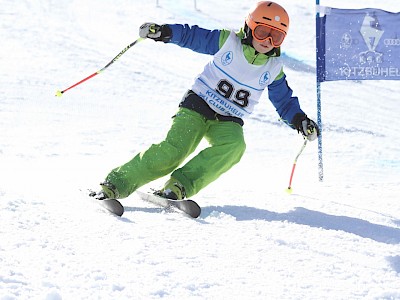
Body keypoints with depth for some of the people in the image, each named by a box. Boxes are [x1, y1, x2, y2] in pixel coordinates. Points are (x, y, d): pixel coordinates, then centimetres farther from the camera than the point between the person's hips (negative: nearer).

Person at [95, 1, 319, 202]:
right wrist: (164, 32, -16)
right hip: (198, 105, -3)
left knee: (234, 146, -33)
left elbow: (285, 100, 15)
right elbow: (192, 36, 0)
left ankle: (179, 187, -36)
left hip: (229, 122, 3)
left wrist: (300, 120, -1)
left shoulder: (273, 69, 5)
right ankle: (116, 184, -17)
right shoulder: (227, 41, -3)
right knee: (172, 151, -25)